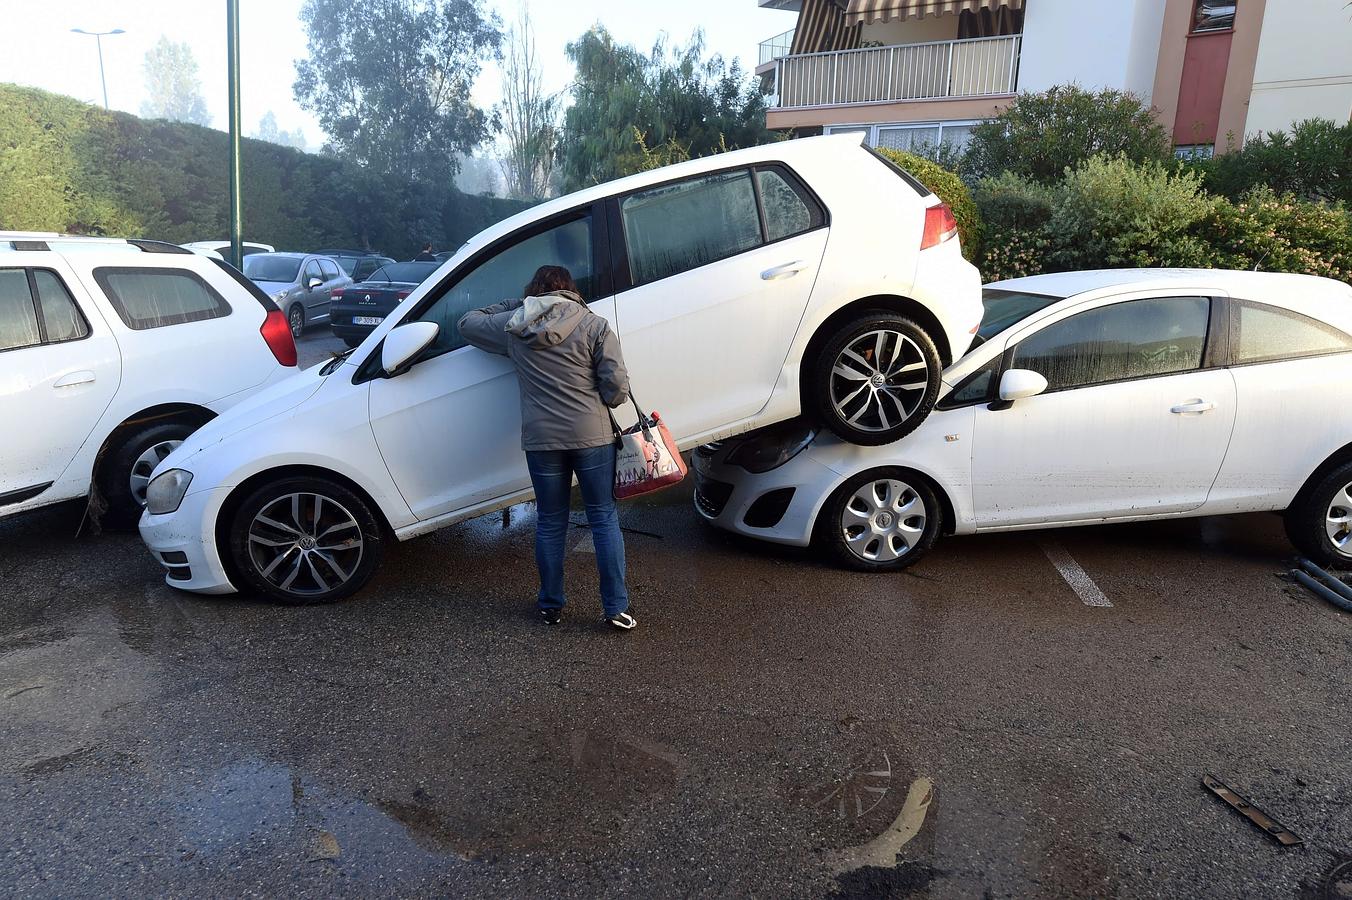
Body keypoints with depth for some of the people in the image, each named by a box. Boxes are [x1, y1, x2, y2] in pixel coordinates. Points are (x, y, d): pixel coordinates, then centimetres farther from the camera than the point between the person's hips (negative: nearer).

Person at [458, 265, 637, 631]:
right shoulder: (593, 325, -2)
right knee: (604, 519, 9)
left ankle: (550, 606, 27)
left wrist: (514, 306, 25)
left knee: (550, 523, 16)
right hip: (591, 435, -1)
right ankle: (617, 608, 13)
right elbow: (618, 387, -8)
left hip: (541, 440, 2)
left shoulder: (513, 326, 4)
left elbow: (468, 323, 22)